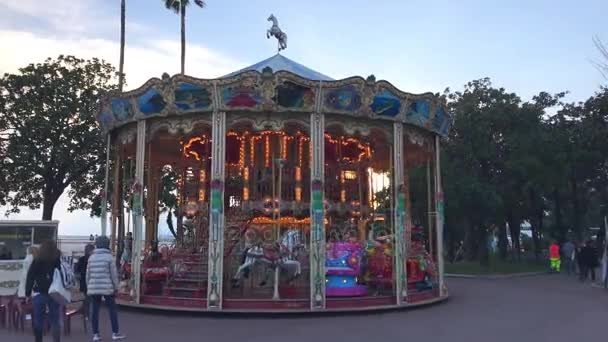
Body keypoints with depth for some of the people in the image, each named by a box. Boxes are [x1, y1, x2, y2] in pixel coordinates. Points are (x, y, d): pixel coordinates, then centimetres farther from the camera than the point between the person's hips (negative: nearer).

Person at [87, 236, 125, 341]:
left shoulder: (91, 257, 7)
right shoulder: (109, 257, -6)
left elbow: (88, 274, 10)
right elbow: (114, 273, -6)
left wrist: (88, 288, 19)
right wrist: (116, 287, 4)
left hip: (93, 288, 4)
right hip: (106, 288, -4)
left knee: (95, 310, 8)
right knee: (112, 309, 4)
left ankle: (95, 334, 10)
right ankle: (115, 333, 4)